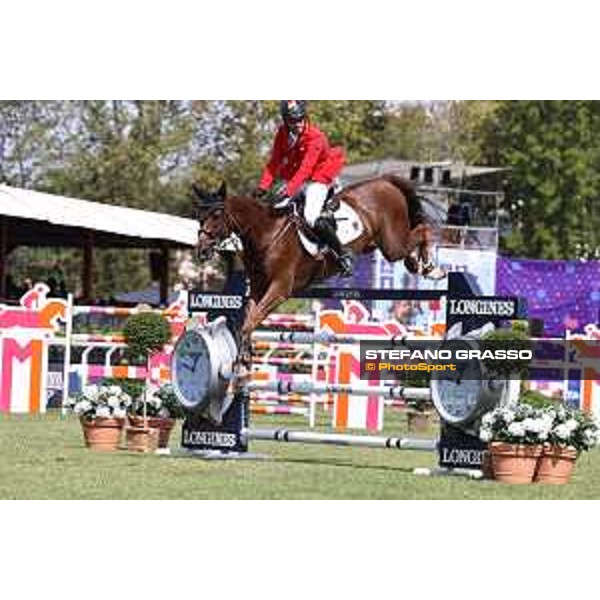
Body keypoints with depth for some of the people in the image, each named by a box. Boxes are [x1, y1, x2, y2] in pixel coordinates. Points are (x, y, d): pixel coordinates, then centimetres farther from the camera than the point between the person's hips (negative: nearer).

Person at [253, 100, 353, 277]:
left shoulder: (315, 138, -22)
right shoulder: (282, 135, -1)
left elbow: (305, 168, -31)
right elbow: (274, 163, 1)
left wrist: (289, 189, -41)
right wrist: (263, 186, -13)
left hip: (317, 180, -7)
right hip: (292, 178, 7)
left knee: (312, 218, -25)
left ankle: (343, 255, -15)